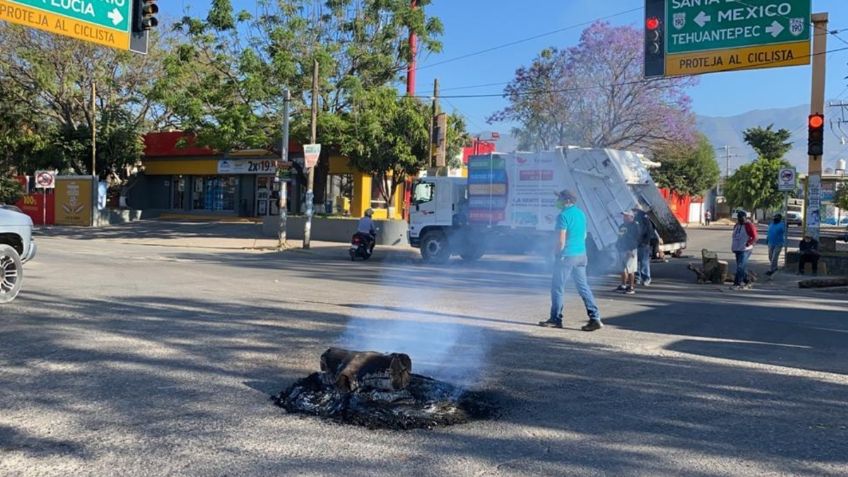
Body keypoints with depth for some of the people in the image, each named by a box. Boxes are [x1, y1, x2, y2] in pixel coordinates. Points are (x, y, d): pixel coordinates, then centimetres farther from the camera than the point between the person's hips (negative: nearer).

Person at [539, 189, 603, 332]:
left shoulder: (563, 216, -14)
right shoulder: (580, 213, 11)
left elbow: (561, 240, -16)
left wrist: (557, 254, -2)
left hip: (567, 256, -8)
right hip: (581, 255, 8)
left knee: (557, 287, 4)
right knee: (583, 287, 9)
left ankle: (555, 319, 10)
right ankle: (595, 318, 3)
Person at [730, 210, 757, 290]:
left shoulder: (749, 226, -10)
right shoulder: (737, 225, 15)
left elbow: (754, 238, -13)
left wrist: (749, 243, -26)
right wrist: (734, 246, 18)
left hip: (745, 250, -9)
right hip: (737, 249, 9)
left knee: (740, 267, -13)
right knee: (743, 267, 13)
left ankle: (737, 284, -13)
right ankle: (747, 283, 22)